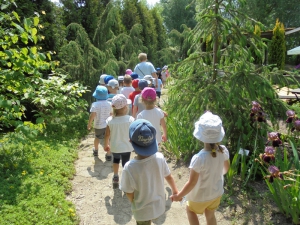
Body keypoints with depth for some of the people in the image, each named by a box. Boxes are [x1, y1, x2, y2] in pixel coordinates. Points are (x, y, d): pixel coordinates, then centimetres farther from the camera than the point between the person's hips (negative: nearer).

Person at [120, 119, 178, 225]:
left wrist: (134, 204, 4)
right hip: (159, 205, 3)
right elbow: (169, 177, -5)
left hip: (142, 211, -3)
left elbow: (130, 195, -20)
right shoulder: (160, 158, -23)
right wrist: (175, 190, 16)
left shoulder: (129, 168, -34)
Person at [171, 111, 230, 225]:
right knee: (210, 216, 29)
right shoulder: (223, 150, -21)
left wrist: (179, 195, -11)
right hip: (217, 192, 5)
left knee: (190, 210, 28)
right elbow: (226, 168, 0)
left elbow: (192, 183, -27)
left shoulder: (199, 158, -38)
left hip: (201, 196, -4)